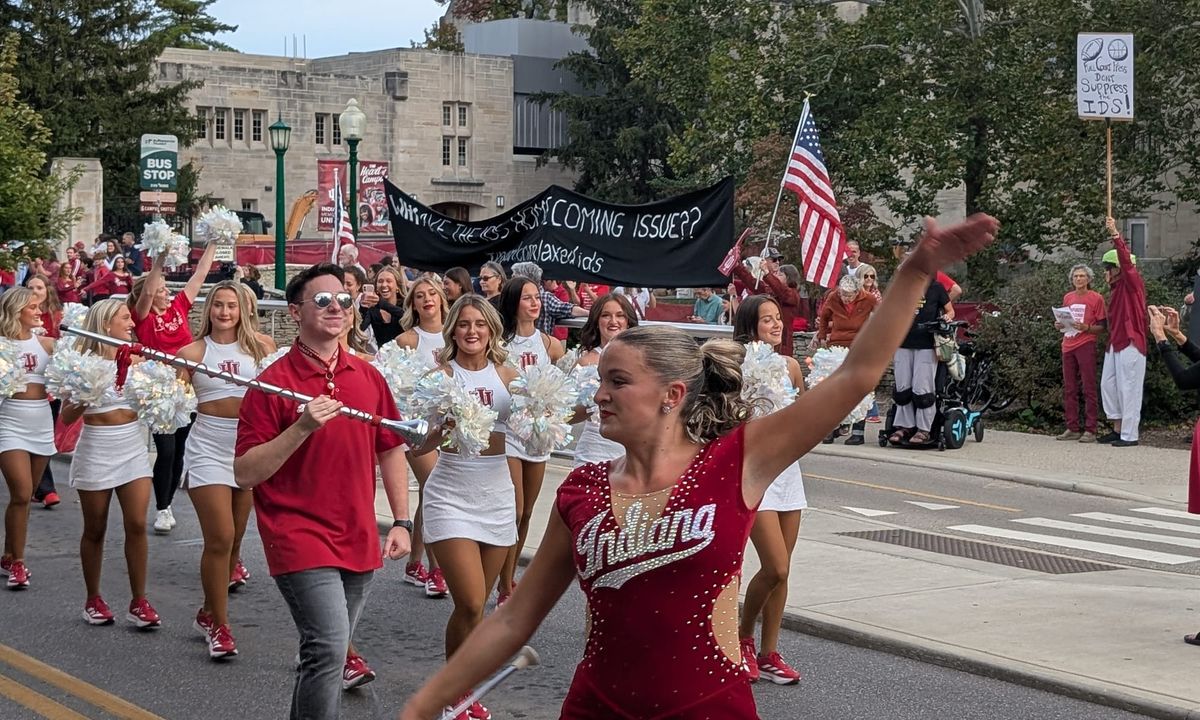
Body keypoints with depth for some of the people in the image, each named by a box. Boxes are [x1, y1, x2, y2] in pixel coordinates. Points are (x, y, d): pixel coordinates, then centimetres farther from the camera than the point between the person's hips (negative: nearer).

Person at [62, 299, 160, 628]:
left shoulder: (136, 358, 3)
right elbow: (67, 416, -6)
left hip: (133, 448, 3)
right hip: (96, 449, -3)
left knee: (137, 525, -6)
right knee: (95, 530, 8)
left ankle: (139, 602, 2)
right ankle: (93, 600, 21)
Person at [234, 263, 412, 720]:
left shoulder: (367, 376, 7)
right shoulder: (274, 382, -9)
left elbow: (390, 450, 17)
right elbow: (244, 473, -12)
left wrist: (402, 521, 11)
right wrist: (302, 429, -23)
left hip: (357, 541, 6)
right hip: (300, 538, -6)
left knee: (328, 653, 15)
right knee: (328, 648, -19)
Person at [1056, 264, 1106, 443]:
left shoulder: (1096, 298, -2)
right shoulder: (1067, 298, 14)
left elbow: (1102, 326, -2)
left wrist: (1086, 328, -18)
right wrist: (1060, 325, 3)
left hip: (1086, 345, -6)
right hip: (1068, 345, 6)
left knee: (1088, 388, -5)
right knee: (1069, 389, 7)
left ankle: (1090, 430, -5)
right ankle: (1072, 428, 12)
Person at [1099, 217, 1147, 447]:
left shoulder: (1132, 283, -7)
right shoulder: (1115, 289, 18)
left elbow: (1126, 261, -24)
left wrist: (1115, 234, -30)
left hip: (1130, 343, -9)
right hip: (1115, 342, 9)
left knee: (1128, 388, -7)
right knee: (1108, 385, 9)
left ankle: (1130, 435, -4)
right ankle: (1117, 429, 17)